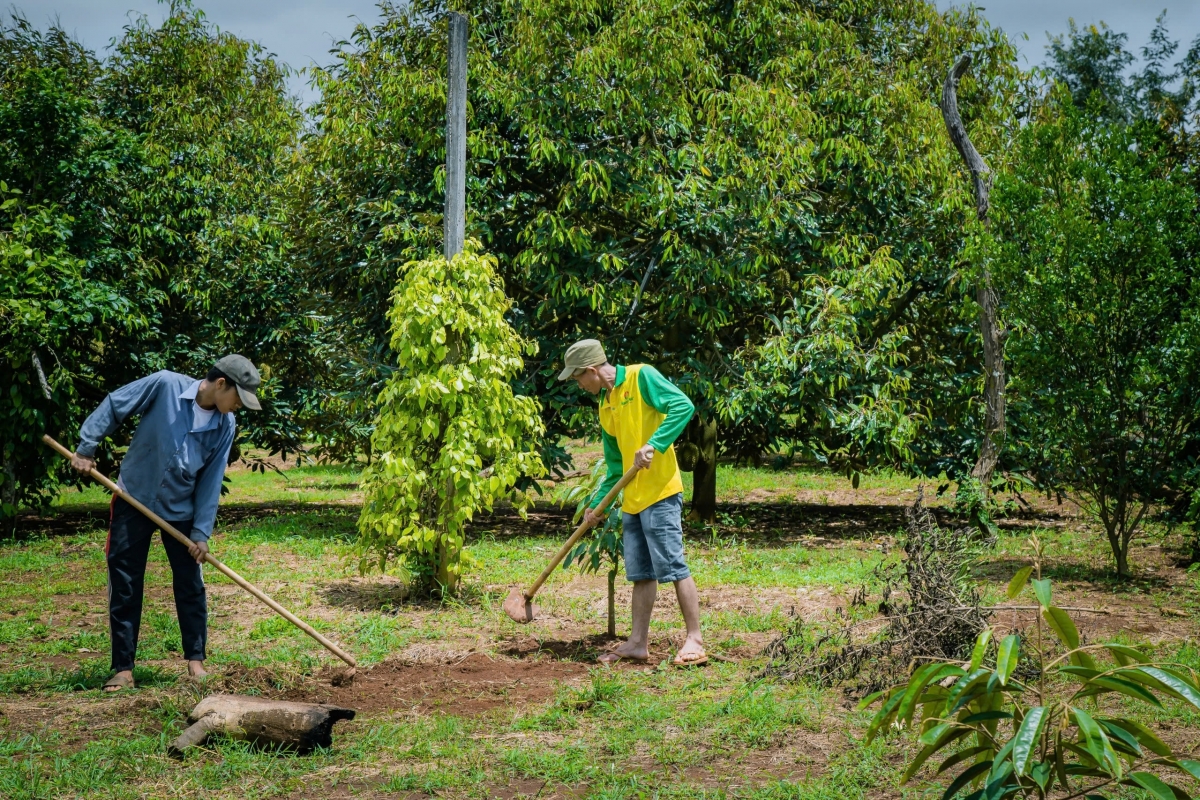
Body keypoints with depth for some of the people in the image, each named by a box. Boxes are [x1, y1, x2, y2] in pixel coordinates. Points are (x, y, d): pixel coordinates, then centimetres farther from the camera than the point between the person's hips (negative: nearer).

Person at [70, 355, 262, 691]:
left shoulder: (225, 425, -9)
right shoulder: (165, 385, -19)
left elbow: (211, 481, -6)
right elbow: (113, 405, -9)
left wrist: (201, 532, -8)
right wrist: (86, 446, -10)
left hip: (181, 510, 2)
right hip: (133, 500, -2)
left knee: (190, 586, 5)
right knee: (124, 587, 1)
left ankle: (195, 659, 18)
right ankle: (123, 667, 9)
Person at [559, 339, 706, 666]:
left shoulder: (641, 377, -7)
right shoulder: (605, 406, 17)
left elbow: (683, 406, -19)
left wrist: (654, 445, -25)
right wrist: (598, 503, 13)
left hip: (659, 492, -8)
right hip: (632, 499, 9)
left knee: (673, 566, -7)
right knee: (640, 573, 11)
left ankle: (695, 642, -3)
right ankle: (638, 643, 16)